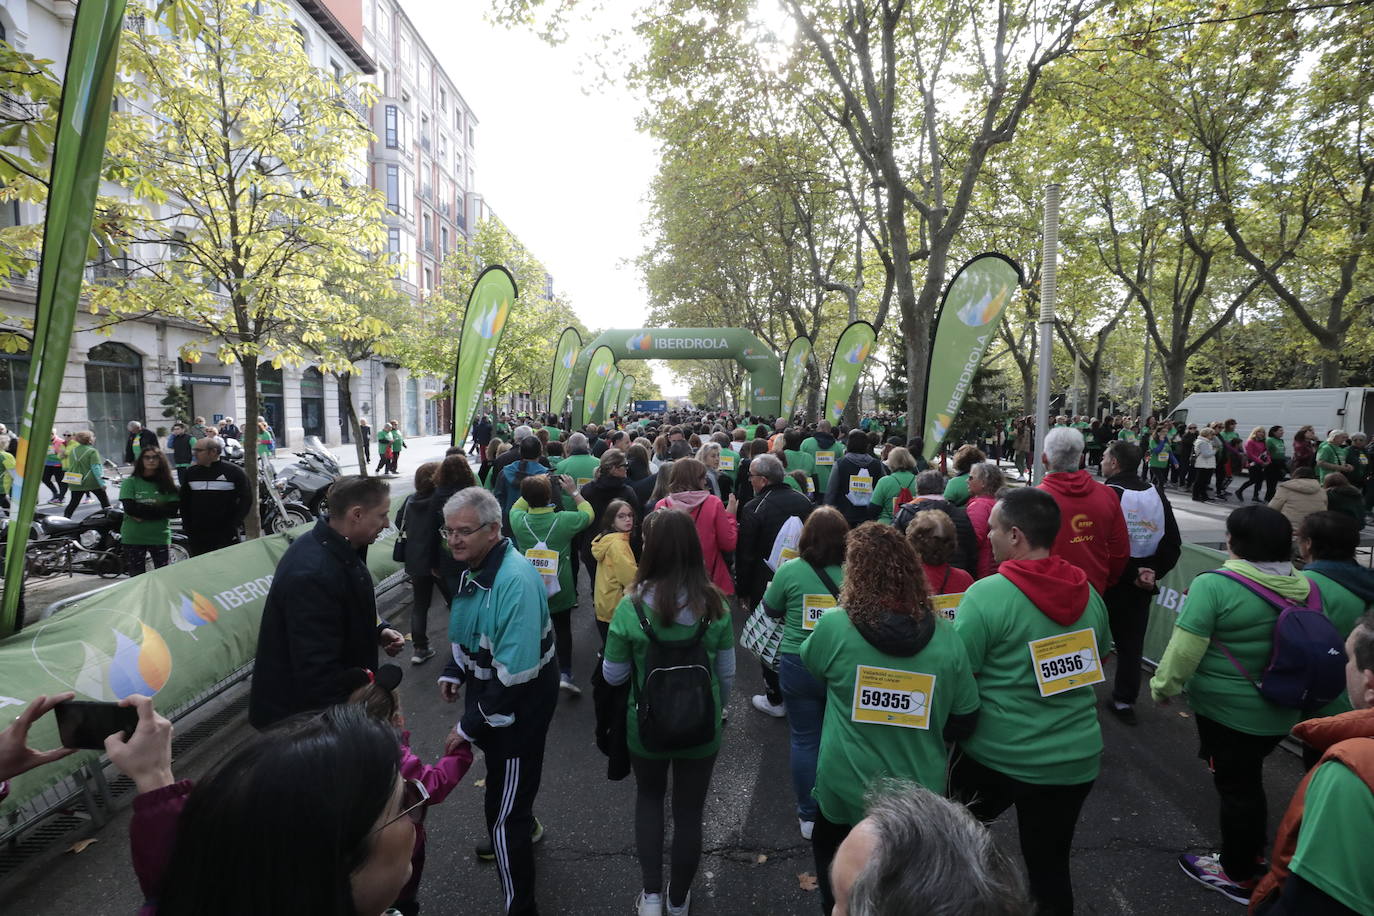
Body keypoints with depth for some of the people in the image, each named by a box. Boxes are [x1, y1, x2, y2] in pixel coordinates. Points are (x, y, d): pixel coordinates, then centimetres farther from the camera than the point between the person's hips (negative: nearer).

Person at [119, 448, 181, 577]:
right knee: (136, 577, 7)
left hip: (160, 537, 1)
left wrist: (142, 512, -13)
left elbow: (173, 510, -8)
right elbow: (130, 508, -12)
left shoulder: (168, 484, 4)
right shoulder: (130, 482, 1)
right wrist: (158, 508, -14)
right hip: (133, 538, -1)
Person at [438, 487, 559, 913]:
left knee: (503, 811, 3)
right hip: (488, 692, 9)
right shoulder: (474, 566, 0)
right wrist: (453, 671, 6)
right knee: (501, 776, 32)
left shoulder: (515, 580, -32)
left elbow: (515, 672, -32)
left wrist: (471, 726, -23)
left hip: (519, 706, -9)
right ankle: (523, 828, 61)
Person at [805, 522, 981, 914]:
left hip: (845, 789, -2)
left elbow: (812, 668, 2)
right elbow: (965, 722, -5)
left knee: (837, 880, 27)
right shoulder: (946, 637, -15)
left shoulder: (833, 627, -21)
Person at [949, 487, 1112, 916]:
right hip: (1076, 757, 4)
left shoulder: (986, 594, -21)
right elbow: (1100, 659, 16)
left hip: (996, 755, -4)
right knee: (1050, 866, 20)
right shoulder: (1088, 593, -2)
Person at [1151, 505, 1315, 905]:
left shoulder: (1214, 586, -23)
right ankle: (1250, 853, 40)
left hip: (1227, 708, -6)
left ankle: (1237, 874, 27)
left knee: (1235, 785, 10)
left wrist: (1164, 686, -6)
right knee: (1248, 781, 24)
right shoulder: (1304, 587, -1)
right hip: (1281, 710, 6)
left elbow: (1185, 647, -22)